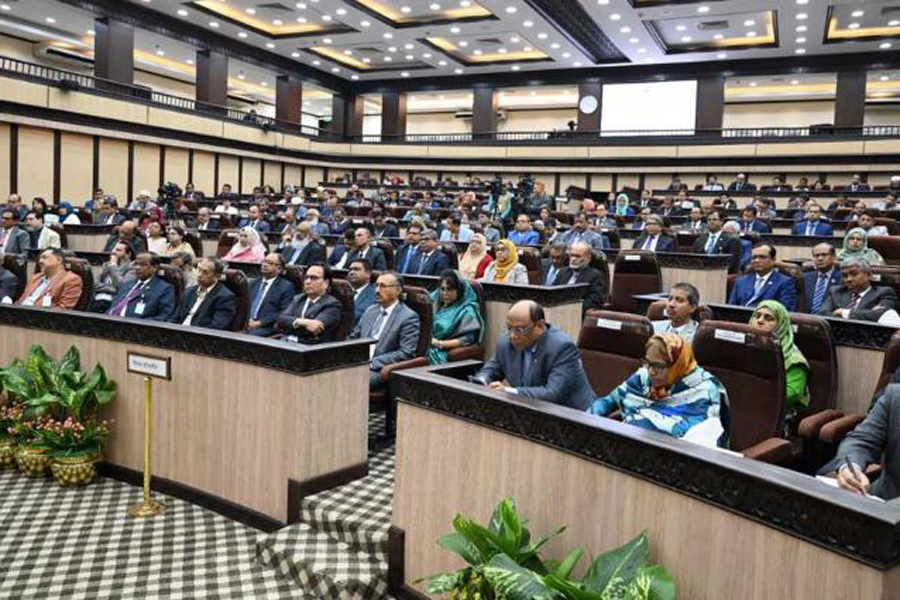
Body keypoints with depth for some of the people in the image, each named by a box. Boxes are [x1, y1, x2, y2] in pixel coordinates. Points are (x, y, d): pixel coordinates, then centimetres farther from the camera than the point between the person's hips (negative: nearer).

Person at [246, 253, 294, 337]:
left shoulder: (286, 286, 3)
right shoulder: (254, 283, 23)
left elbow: (284, 312, -7)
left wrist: (260, 322, -13)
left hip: (266, 328, -5)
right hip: (247, 325, 5)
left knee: (252, 335, -34)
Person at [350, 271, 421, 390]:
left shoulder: (409, 317, -4)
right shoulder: (370, 310, 18)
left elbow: (406, 354, -12)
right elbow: (353, 338, 25)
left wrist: (372, 363, -16)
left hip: (382, 370, -6)